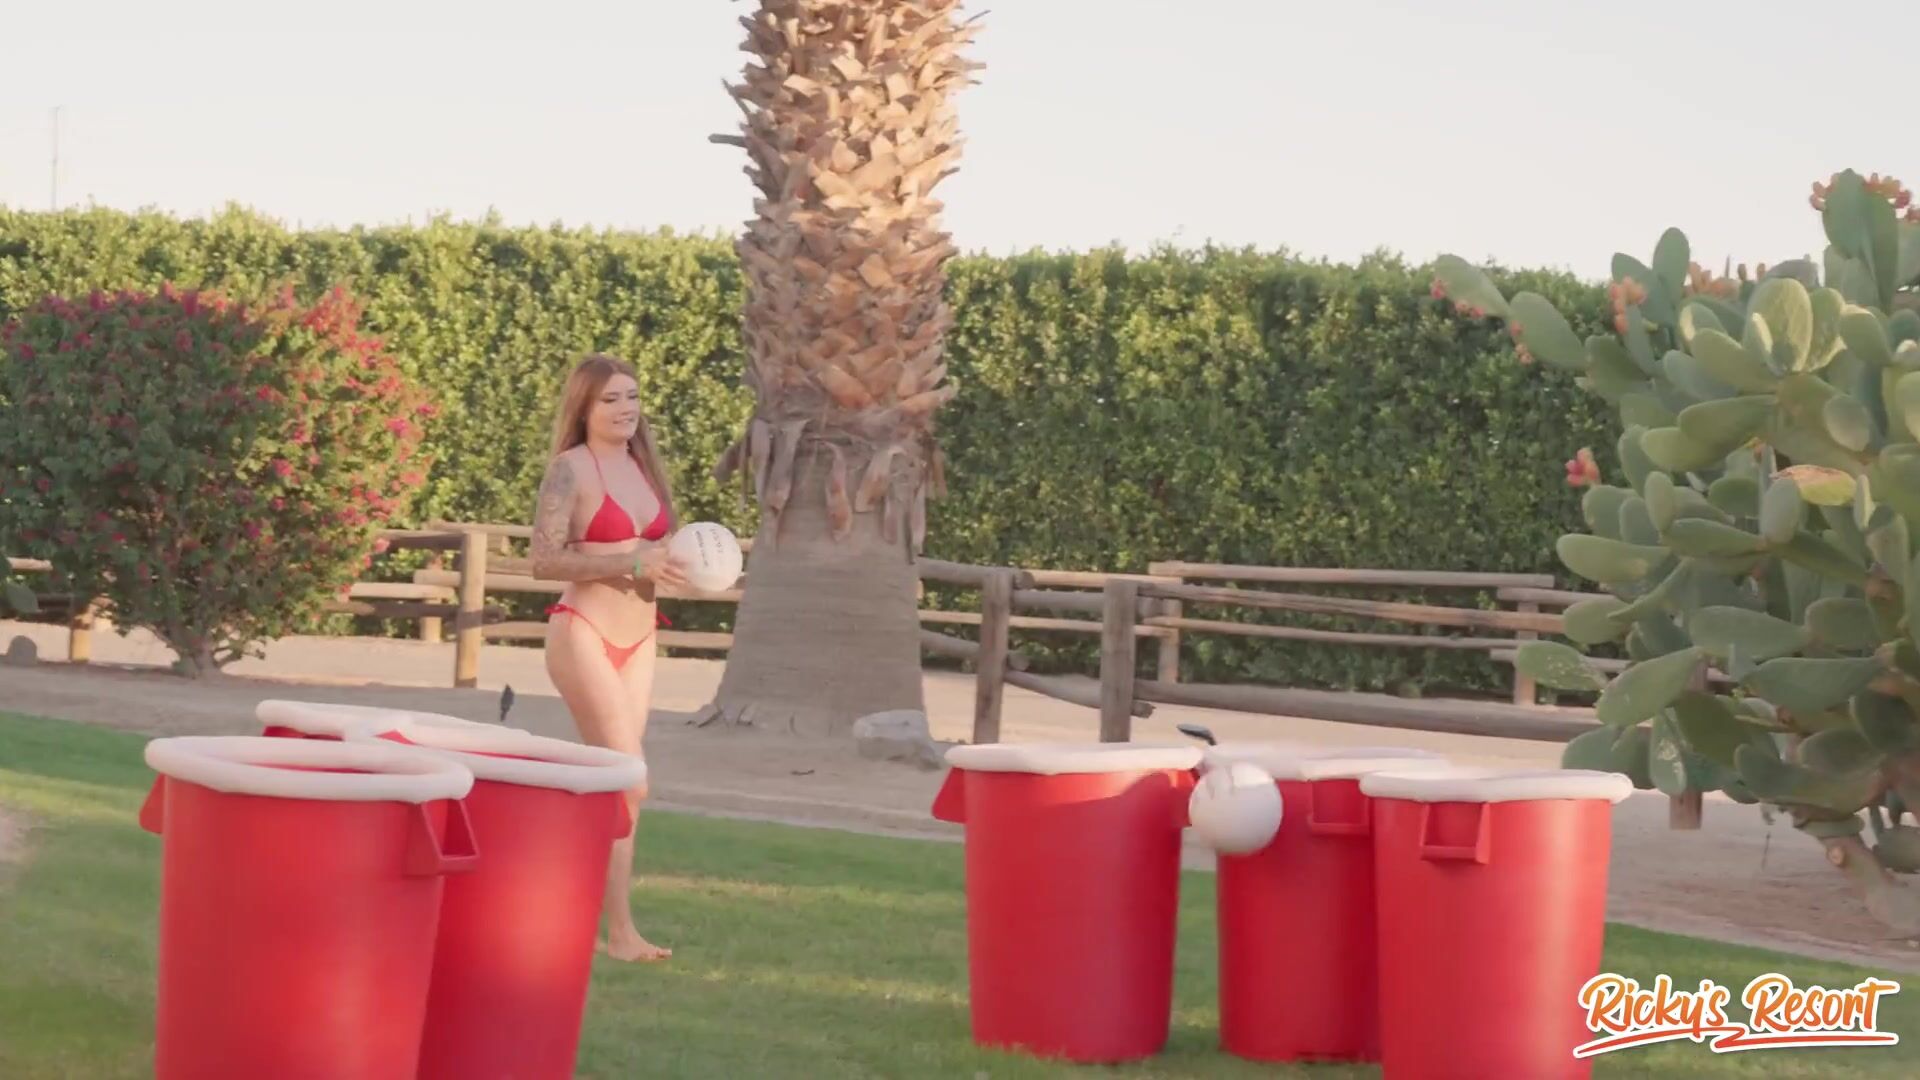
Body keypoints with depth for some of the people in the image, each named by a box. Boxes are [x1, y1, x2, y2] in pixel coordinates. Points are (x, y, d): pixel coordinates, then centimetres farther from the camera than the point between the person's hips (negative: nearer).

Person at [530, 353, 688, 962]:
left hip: (638, 640, 7)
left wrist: (673, 566, 1)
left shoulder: (643, 466, 13)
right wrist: (632, 563, -22)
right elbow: (544, 560, -17)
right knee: (629, 782, -12)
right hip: (585, 633, -7)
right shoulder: (572, 469, -9)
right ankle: (621, 931, -6)